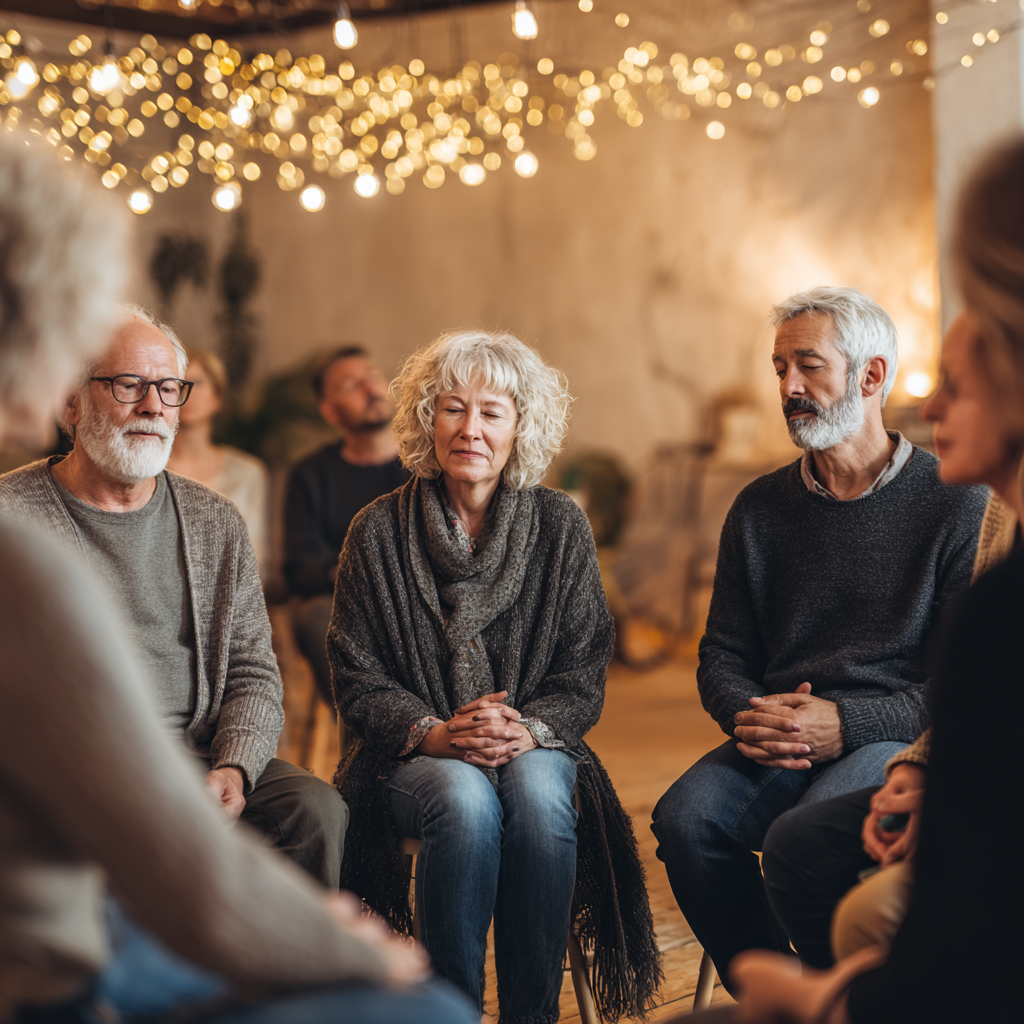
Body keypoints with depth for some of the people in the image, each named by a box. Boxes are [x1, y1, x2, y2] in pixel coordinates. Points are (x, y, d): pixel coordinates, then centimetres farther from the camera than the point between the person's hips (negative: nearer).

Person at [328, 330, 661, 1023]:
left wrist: (525, 730, -18)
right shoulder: (379, 532, 1)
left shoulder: (560, 525, 3)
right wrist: (433, 733, -17)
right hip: (414, 757, -1)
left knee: (538, 792, -33)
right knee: (465, 800, -34)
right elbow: (358, 680, 1)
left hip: (535, 747, 1)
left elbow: (583, 678, 3)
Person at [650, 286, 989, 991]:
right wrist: (745, 716, -7)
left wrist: (845, 721, -16)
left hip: (904, 736, -4)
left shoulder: (958, 504, -1)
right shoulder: (761, 508, 14)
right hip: (779, 739, 4)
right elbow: (723, 654, 18)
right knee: (685, 819, -25)